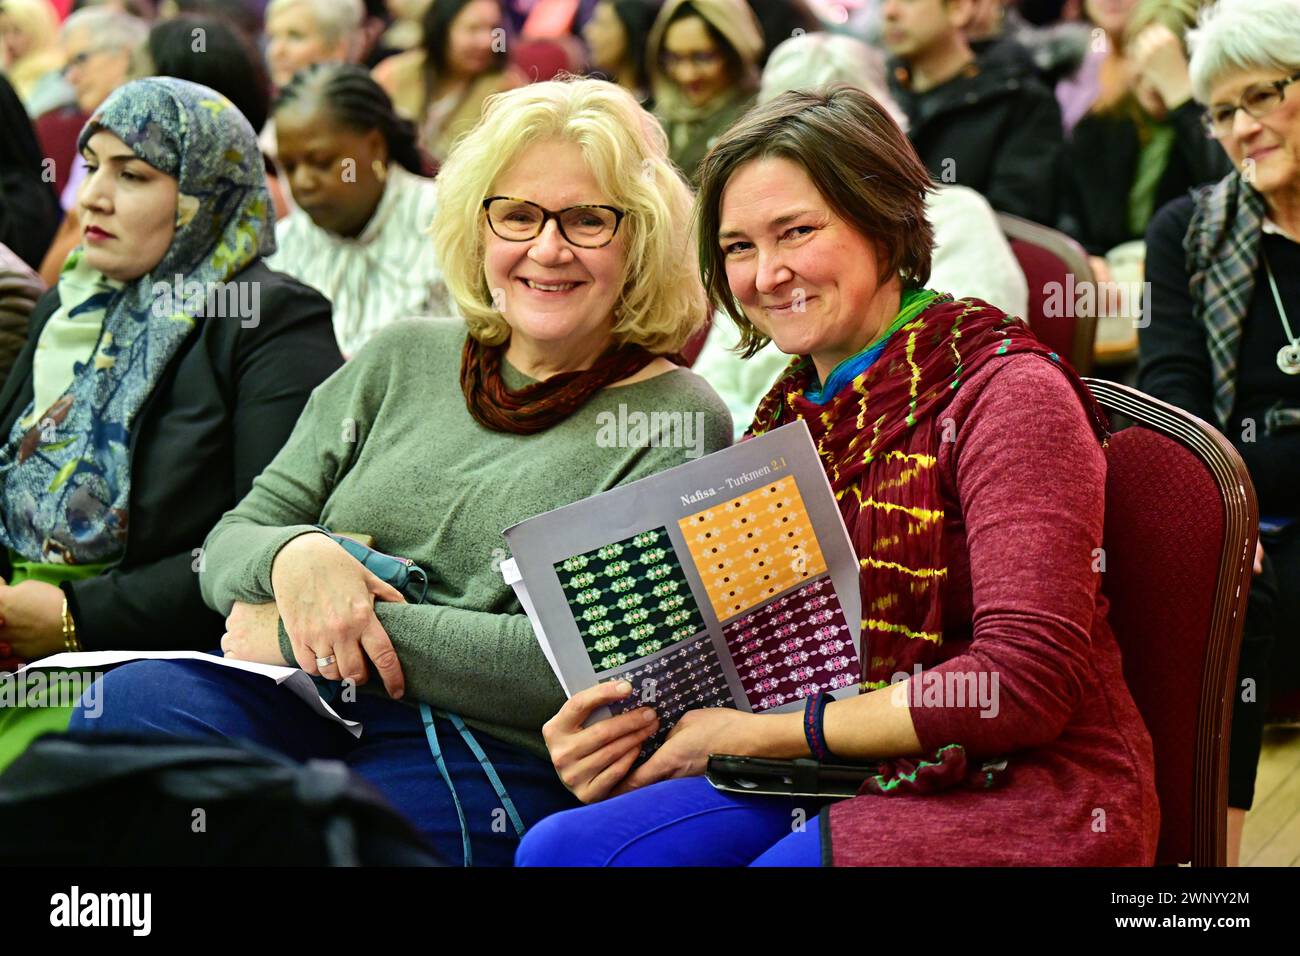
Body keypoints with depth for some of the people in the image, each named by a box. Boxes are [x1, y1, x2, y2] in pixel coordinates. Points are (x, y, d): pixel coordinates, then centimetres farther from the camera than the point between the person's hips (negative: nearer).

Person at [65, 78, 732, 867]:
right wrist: (293, 555, -11)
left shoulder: (677, 422, 3)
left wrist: (337, 632, -10)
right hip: (307, 711, 5)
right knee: (137, 699, -30)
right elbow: (227, 548, 16)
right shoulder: (399, 361, 17)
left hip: (497, 755, -4)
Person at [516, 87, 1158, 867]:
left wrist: (768, 732, -14)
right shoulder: (791, 413, 12)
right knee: (558, 848, -14)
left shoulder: (1004, 393, -10)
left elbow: (1027, 683, -18)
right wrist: (615, 731, -10)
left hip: (1027, 792, -6)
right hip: (853, 780, 6)